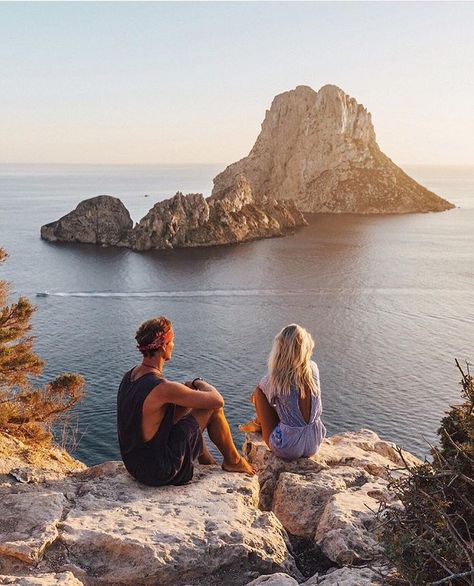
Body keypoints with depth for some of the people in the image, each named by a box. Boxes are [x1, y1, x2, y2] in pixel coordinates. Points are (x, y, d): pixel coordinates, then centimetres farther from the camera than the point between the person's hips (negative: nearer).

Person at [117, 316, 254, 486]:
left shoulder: (129, 376, -1)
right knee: (213, 408, -4)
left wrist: (189, 388, 6)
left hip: (132, 464, 9)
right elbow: (217, 400, -19)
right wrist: (201, 384, 1)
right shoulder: (162, 388, -29)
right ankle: (233, 461, 20)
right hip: (159, 473, -9)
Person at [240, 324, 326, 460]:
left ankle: (259, 423, 32)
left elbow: (259, 390, 4)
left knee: (259, 392, 4)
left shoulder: (276, 378, -19)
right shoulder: (313, 369, -6)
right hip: (314, 446, 5)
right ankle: (259, 423, 49)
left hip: (288, 449, -5)